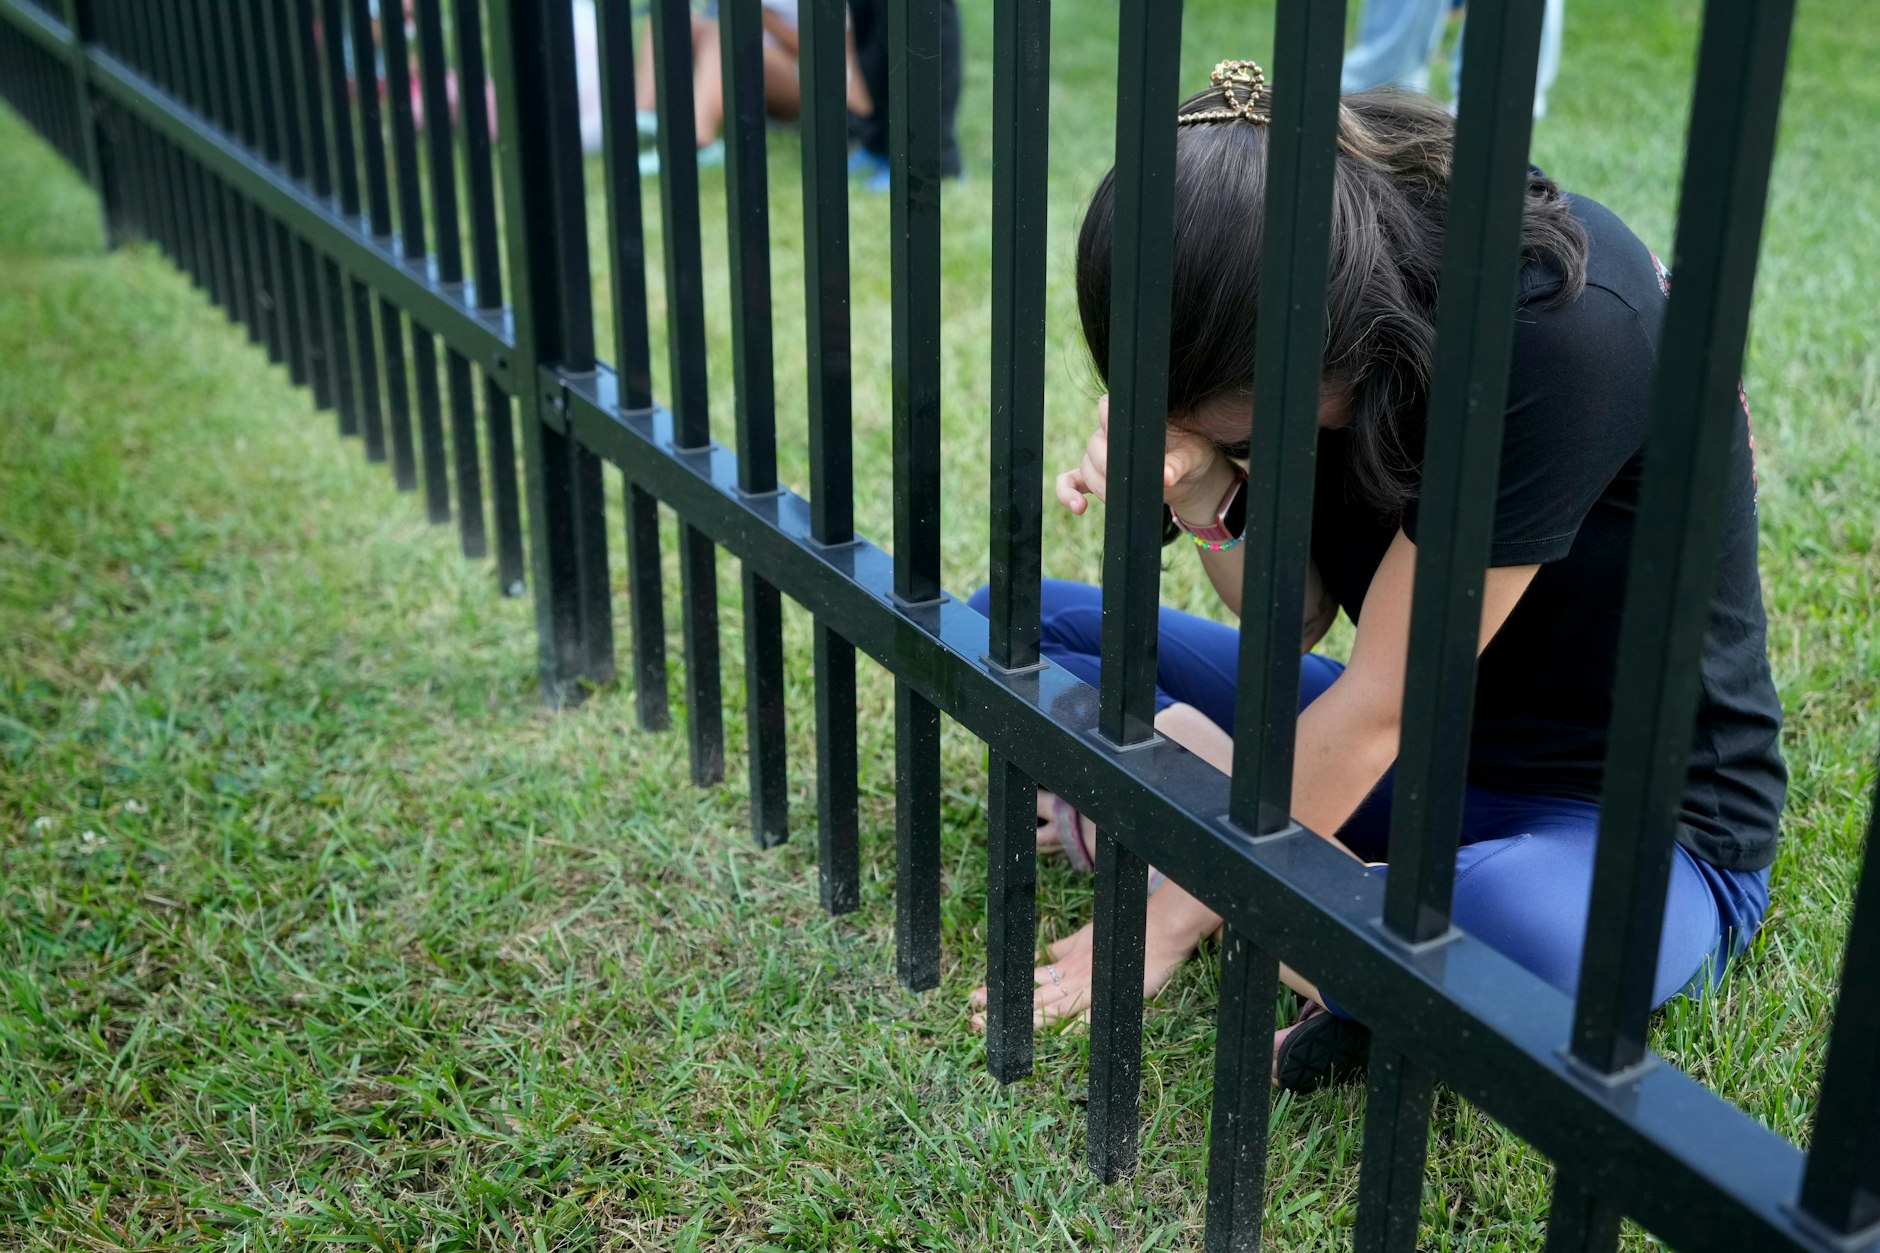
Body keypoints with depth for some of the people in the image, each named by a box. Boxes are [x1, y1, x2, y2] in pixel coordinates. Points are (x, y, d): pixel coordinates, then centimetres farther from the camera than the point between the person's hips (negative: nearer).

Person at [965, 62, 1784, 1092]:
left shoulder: (1566, 328, -30)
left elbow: (1379, 704, -25)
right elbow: (1296, 624, -2)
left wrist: (1171, 918, -17)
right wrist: (1205, 497, -23)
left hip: (1635, 819, -6)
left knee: (1529, 931, -44)